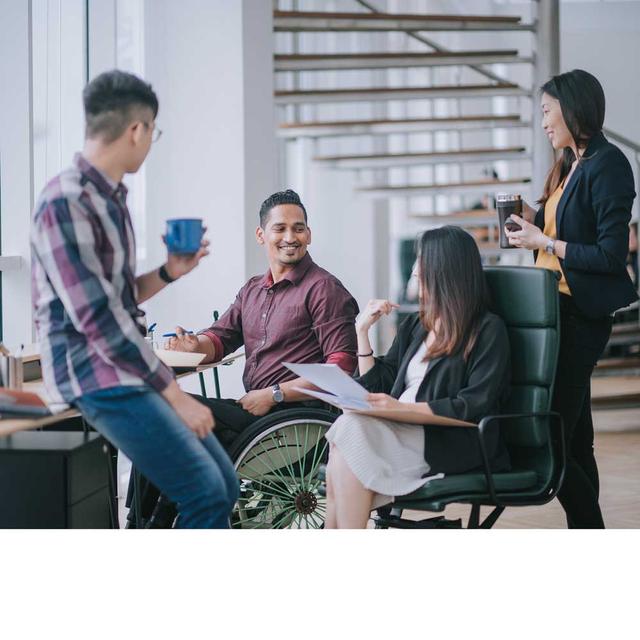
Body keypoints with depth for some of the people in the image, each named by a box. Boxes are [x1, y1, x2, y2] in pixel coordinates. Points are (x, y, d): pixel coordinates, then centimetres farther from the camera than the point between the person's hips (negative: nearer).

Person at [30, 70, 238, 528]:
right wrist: (174, 393, -18)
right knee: (205, 494, -17)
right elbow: (96, 319, -21)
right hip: (95, 376, -10)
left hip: (127, 368, 10)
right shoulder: (66, 203, -16)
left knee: (224, 485, 7)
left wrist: (168, 273, 7)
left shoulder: (110, 197, 13)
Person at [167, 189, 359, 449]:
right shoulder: (252, 290, 21)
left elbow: (342, 367, -14)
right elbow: (220, 337, 19)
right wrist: (195, 345, -8)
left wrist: (273, 395, -18)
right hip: (252, 406, 8)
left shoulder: (323, 288, -6)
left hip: (293, 411, -7)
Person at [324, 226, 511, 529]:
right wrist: (363, 330, 16)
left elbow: (474, 406, -10)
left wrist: (404, 407, -18)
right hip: (403, 430, 6)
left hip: (453, 443, -6)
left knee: (351, 430, -29)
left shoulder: (488, 330, 1)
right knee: (347, 427, -28)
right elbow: (378, 385, 23)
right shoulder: (414, 325, 24)